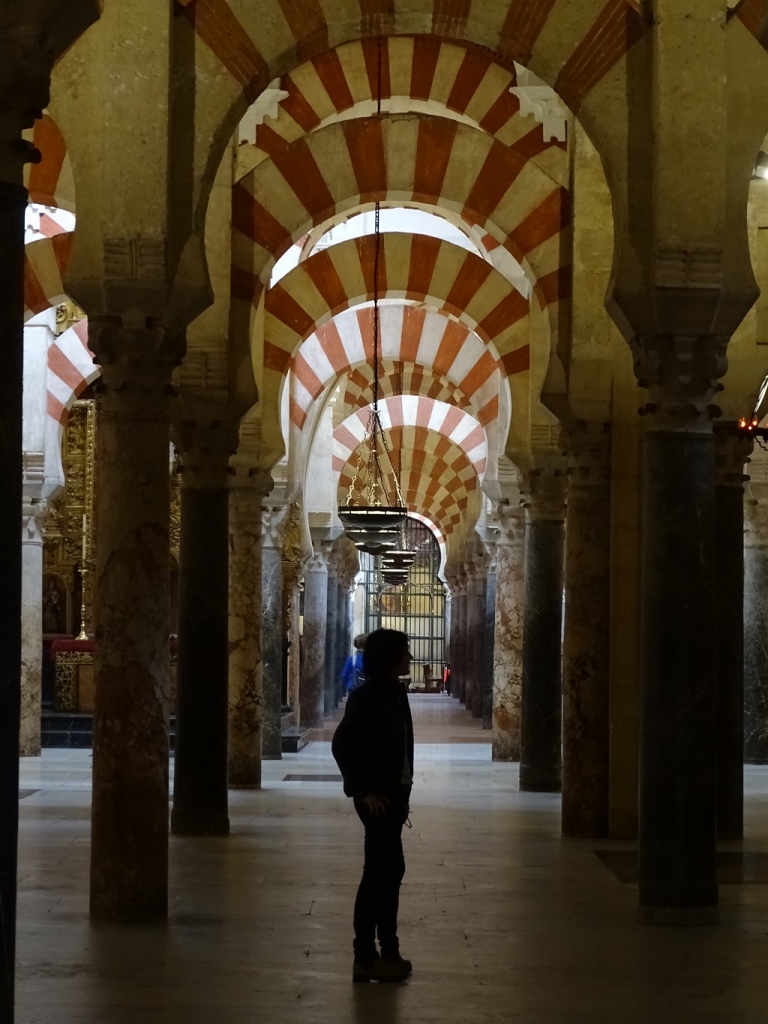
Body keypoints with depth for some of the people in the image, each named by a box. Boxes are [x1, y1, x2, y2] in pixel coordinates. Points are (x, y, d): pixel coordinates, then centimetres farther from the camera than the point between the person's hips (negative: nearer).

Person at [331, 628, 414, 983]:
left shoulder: (394, 693, 10)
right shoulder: (367, 697, -16)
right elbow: (341, 744, -20)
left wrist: (401, 791, 13)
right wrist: (363, 790, -18)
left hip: (393, 792, 9)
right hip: (377, 796, -9)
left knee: (385, 871, 13)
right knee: (384, 871, -5)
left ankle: (377, 954, 22)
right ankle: (368, 957, 1)